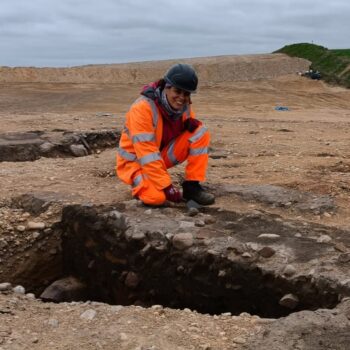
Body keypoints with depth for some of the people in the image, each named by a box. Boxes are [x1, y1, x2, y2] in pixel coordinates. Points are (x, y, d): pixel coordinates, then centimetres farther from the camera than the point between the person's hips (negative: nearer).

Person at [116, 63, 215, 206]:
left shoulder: (183, 106, -7)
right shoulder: (142, 108, -28)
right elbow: (147, 154, -31)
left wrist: (192, 124, -17)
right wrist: (167, 186, -30)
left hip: (163, 154, 6)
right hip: (136, 161, -6)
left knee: (201, 132, -13)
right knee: (157, 197, -35)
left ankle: (191, 186, -7)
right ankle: (142, 184, 2)